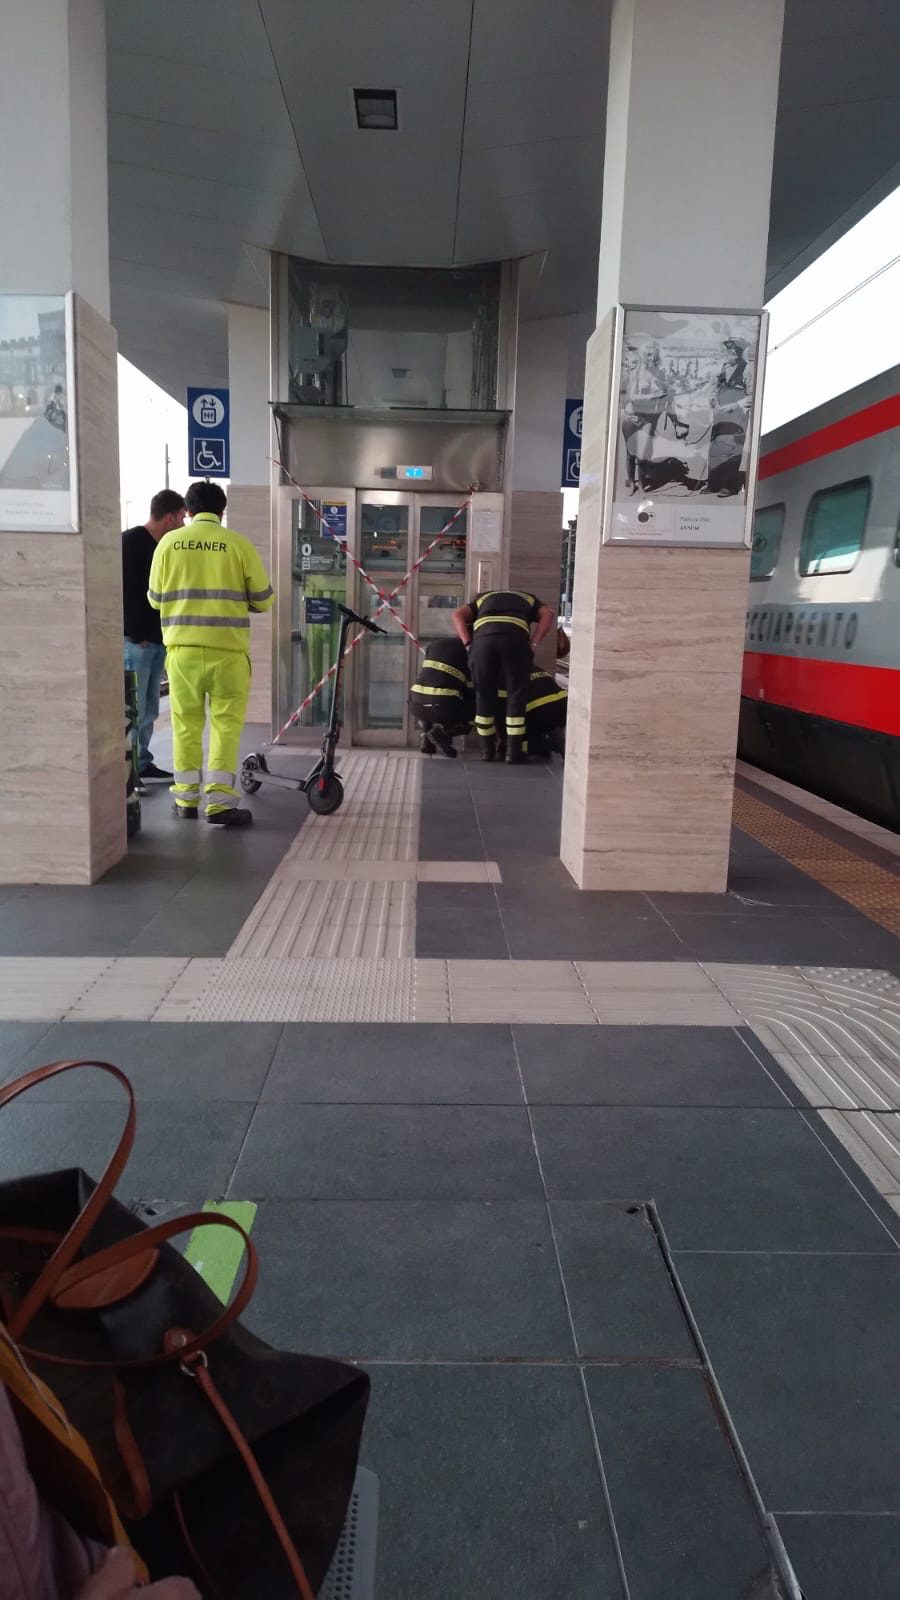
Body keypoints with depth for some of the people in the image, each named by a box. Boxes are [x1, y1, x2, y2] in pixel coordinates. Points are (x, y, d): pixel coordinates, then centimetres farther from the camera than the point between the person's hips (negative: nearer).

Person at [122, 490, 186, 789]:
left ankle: (142, 763, 21)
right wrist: (137, 635, -17)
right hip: (135, 641, -9)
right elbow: (124, 591, -16)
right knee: (133, 709, -8)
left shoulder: (162, 546, 16)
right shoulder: (130, 542, -10)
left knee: (148, 710, 13)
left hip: (157, 640, 9)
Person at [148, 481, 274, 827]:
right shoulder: (238, 544, -2)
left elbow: (155, 598, 10)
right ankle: (220, 802, 1)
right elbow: (263, 599, 3)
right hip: (227, 648, -2)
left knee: (186, 725, 12)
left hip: (183, 647, 2)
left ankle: (186, 799, 18)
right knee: (226, 724, 4)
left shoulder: (169, 542, 3)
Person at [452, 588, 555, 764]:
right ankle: (514, 752, 9)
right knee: (516, 695, 9)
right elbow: (549, 615, 14)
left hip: (483, 638, 1)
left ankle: (487, 750, 21)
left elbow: (458, 615, 19)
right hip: (515, 638, -1)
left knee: (484, 695, 14)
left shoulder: (482, 598, 39)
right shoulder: (528, 599, 37)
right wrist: (532, 645, 10)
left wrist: (469, 645, 12)